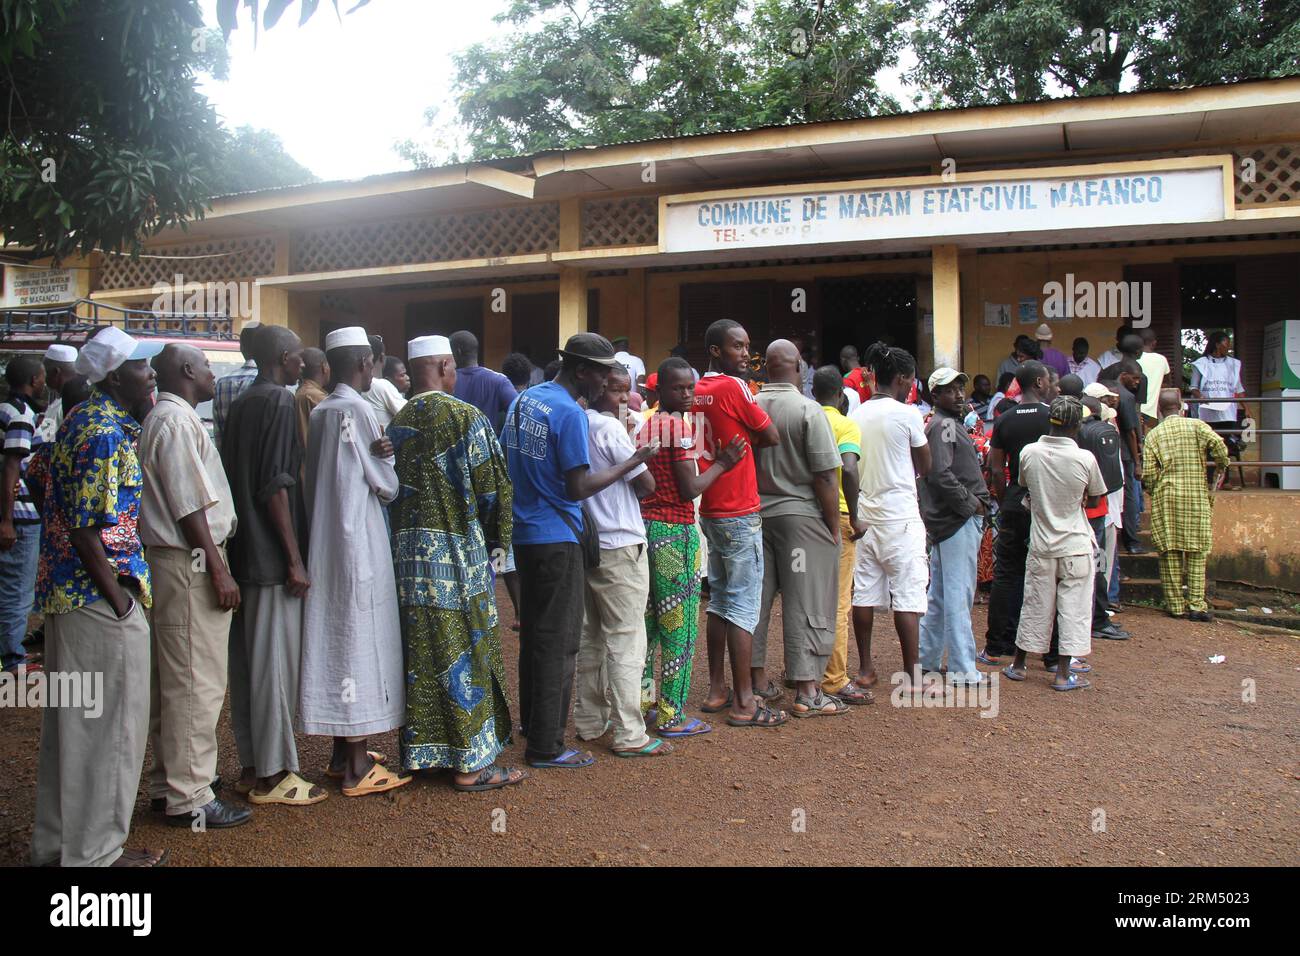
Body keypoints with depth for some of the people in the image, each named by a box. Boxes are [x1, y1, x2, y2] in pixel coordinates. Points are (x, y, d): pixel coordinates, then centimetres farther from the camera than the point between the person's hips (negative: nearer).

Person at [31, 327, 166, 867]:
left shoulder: (82, 420, 13)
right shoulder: (106, 434, -18)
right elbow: (88, 530, -22)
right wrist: (120, 601, -17)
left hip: (66, 593, 10)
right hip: (100, 598, -10)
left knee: (69, 721, 18)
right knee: (108, 725, 2)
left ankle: (56, 841, 31)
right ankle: (94, 851, 14)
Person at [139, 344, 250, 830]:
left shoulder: (163, 419, 17)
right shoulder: (177, 421, -14)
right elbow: (188, 506, -18)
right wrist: (218, 569, -17)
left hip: (169, 559, 11)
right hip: (189, 563, -11)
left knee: (172, 678, 16)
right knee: (196, 682, -5)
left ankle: (169, 782, 26)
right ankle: (189, 798, 2)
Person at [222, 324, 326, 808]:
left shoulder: (240, 404, 13)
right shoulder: (279, 401, -12)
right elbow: (277, 485, -18)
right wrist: (295, 560, -17)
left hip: (242, 551, 9)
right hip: (272, 555, -9)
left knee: (246, 658, 12)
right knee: (275, 660, -2)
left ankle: (251, 766, 22)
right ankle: (272, 774, 5)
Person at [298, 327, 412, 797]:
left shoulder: (319, 413, 10)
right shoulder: (358, 409, -13)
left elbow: (314, 480, 13)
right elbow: (387, 486, -10)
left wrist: (375, 457, 2)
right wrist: (386, 456, 9)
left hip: (324, 541, 8)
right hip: (359, 543, -8)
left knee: (335, 638, 13)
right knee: (360, 641, -3)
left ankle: (342, 753, 23)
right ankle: (358, 768, 2)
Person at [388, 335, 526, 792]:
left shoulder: (397, 424, 7)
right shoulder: (466, 417, -10)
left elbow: (392, 487, 9)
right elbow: (493, 487, -10)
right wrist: (496, 538, 5)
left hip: (408, 550, 6)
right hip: (457, 551, -6)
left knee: (421, 653, 14)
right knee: (464, 653, 1)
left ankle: (421, 750, 23)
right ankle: (471, 762, 7)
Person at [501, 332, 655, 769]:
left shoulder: (523, 400, 9)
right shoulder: (571, 414, -17)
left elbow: (505, 459, 16)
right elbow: (579, 488, -18)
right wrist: (632, 462, -12)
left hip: (523, 533, 9)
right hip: (557, 539, -9)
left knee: (533, 632, 19)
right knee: (558, 643, -1)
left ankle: (532, 722, 33)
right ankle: (546, 746, 5)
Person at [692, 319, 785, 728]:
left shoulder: (696, 391, 9)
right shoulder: (734, 387, -14)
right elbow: (772, 436, -9)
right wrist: (747, 441, 7)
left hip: (709, 509, 8)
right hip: (740, 513, -8)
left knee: (719, 600, 15)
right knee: (743, 605, -4)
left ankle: (716, 690, 21)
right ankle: (743, 702, 0)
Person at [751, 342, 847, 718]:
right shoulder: (808, 410, -11)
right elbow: (825, 476, -13)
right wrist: (835, 528, -5)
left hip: (755, 514, 5)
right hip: (800, 515, -5)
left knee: (757, 596, 13)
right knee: (805, 602, 0)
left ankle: (758, 678, 23)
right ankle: (807, 691, 3)